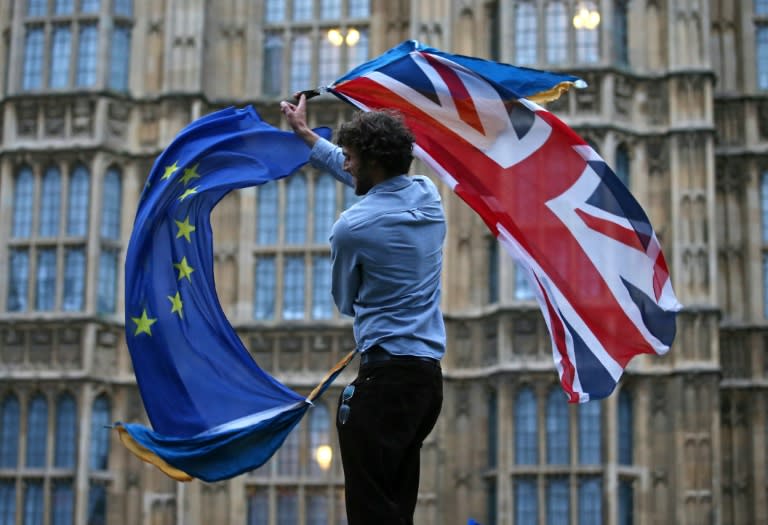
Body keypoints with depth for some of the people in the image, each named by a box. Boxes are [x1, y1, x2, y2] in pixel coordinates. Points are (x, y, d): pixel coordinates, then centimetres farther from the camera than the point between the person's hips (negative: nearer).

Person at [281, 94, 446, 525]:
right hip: (431, 375, 8)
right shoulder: (429, 195, 7)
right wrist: (305, 134, 36)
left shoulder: (352, 227, -12)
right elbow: (363, 178, 26)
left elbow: (345, 302, 5)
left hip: (385, 376, -8)